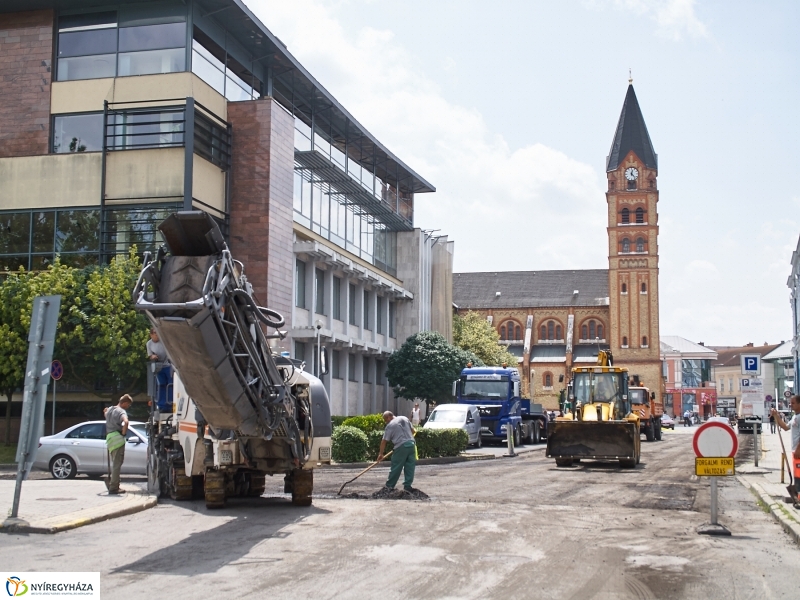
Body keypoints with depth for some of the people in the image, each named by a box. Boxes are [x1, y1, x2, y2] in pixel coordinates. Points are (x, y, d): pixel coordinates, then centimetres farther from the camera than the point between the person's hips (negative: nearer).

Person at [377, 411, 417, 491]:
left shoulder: (390, 425, -1)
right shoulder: (404, 418, 15)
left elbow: (384, 441, -1)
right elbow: (413, 430, 20)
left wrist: (381, 453, 4)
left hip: (401, 446, -5)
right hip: (411, 444, 5)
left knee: (396, 467, 5)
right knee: (410, 466, 8)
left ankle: (390, 485, 15)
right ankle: (407, 485, 7)